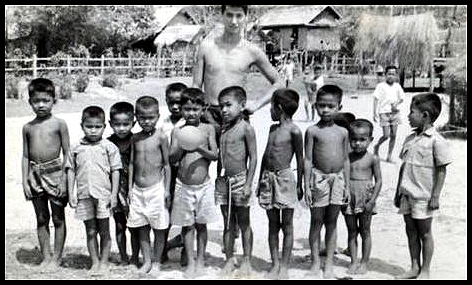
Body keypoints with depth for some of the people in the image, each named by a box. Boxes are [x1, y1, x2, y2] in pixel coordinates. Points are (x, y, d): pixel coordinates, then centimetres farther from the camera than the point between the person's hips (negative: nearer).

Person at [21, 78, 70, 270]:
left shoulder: (59, 124, -5)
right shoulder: (28, 127, 6)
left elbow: (67, 153, -4)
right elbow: (26, 156, 9)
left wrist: (65, 179, -9)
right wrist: (25, 181, 2)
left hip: (54, 173, -3)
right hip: (35, 174, 4)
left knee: (58, 218, 7)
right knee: (41, 219, 12)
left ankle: (56, 258, 18)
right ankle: (46, 257, 22)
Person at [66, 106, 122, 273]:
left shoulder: (109, 147, -2)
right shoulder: (76, 149, 4)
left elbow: (115, 172, -2)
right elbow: (71, 171, 9)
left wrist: (114, 195, -6)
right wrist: (71, 194, 3)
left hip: (103, 195, -2)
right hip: (84, 196, 2)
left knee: (104, 231, 7)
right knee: (90, 231, 10)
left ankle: (104, 262, 19)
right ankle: (95, 262, 20)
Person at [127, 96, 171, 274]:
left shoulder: (161, 137, -7)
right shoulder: (135, 138, 4)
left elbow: (167, 165, -5)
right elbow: (132, 164, 8)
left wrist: (167, 189, -6)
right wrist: (130, 188, 5)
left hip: (156, 188, -4)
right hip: (138, 189, 4)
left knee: (159, 229, 6)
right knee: (141, 228, 10)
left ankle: (156, 261, 20)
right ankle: (146, 261, 21)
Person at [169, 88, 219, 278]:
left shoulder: (208, 129, -2)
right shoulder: (177, 131, -1)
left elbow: (215, 155, -5)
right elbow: (172, 159, -3)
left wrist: (200, 148, -22)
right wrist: (182, 147, -21)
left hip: (203, 185, 0)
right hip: (183, 185, 0)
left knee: (201, 224, 11)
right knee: (187, 225, 7)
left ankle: (201, 259, 24)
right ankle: (190, 262, 18)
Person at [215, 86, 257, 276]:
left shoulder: (246, 129, -8)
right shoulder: (222, 129, 9)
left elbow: (253, 158, -10)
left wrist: (248, 184, -14)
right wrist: (219, 178, 11)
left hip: (240, 179, -5)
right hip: (223, 180, 5)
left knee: (243, 223, 6)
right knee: (228, 223, 11)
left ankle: (246, 260, 16)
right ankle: (229, 260, 19)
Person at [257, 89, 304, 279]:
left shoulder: (294, 131, -10)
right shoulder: (273, 128, 11)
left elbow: (300, 159, -5)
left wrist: (299, 185, -3)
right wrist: (260, 180, 17)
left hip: (284, 178, -7)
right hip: (269, 178, 7)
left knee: (287, 225, 4)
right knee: (273, 224, 10)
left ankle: (284, 266, 11)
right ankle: (275, 264, 18)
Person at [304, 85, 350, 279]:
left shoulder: (342, 132, 6)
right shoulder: (313, 131, -4)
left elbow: (345, 160, 10)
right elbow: (308, 159, -5)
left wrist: (347, 186, 7)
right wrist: (307, 186, -9)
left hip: (338, 179, 3)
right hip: (319, 178, -3)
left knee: (332, 222, 9)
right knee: (316, 221, 5)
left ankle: (329, 264, 17)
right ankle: (315, 262, 15)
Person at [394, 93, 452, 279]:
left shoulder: (436, 141, -13)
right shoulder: (410, 139, 8)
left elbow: (441, 171, -12)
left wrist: (435, 196, -14)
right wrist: (398, 192, 14)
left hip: (423, 196, -7)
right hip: (407, 194, 7)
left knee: (424, 233, 5)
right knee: (411, 231, 13)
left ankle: (425, 271, 17)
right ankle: (415, 268, 25)